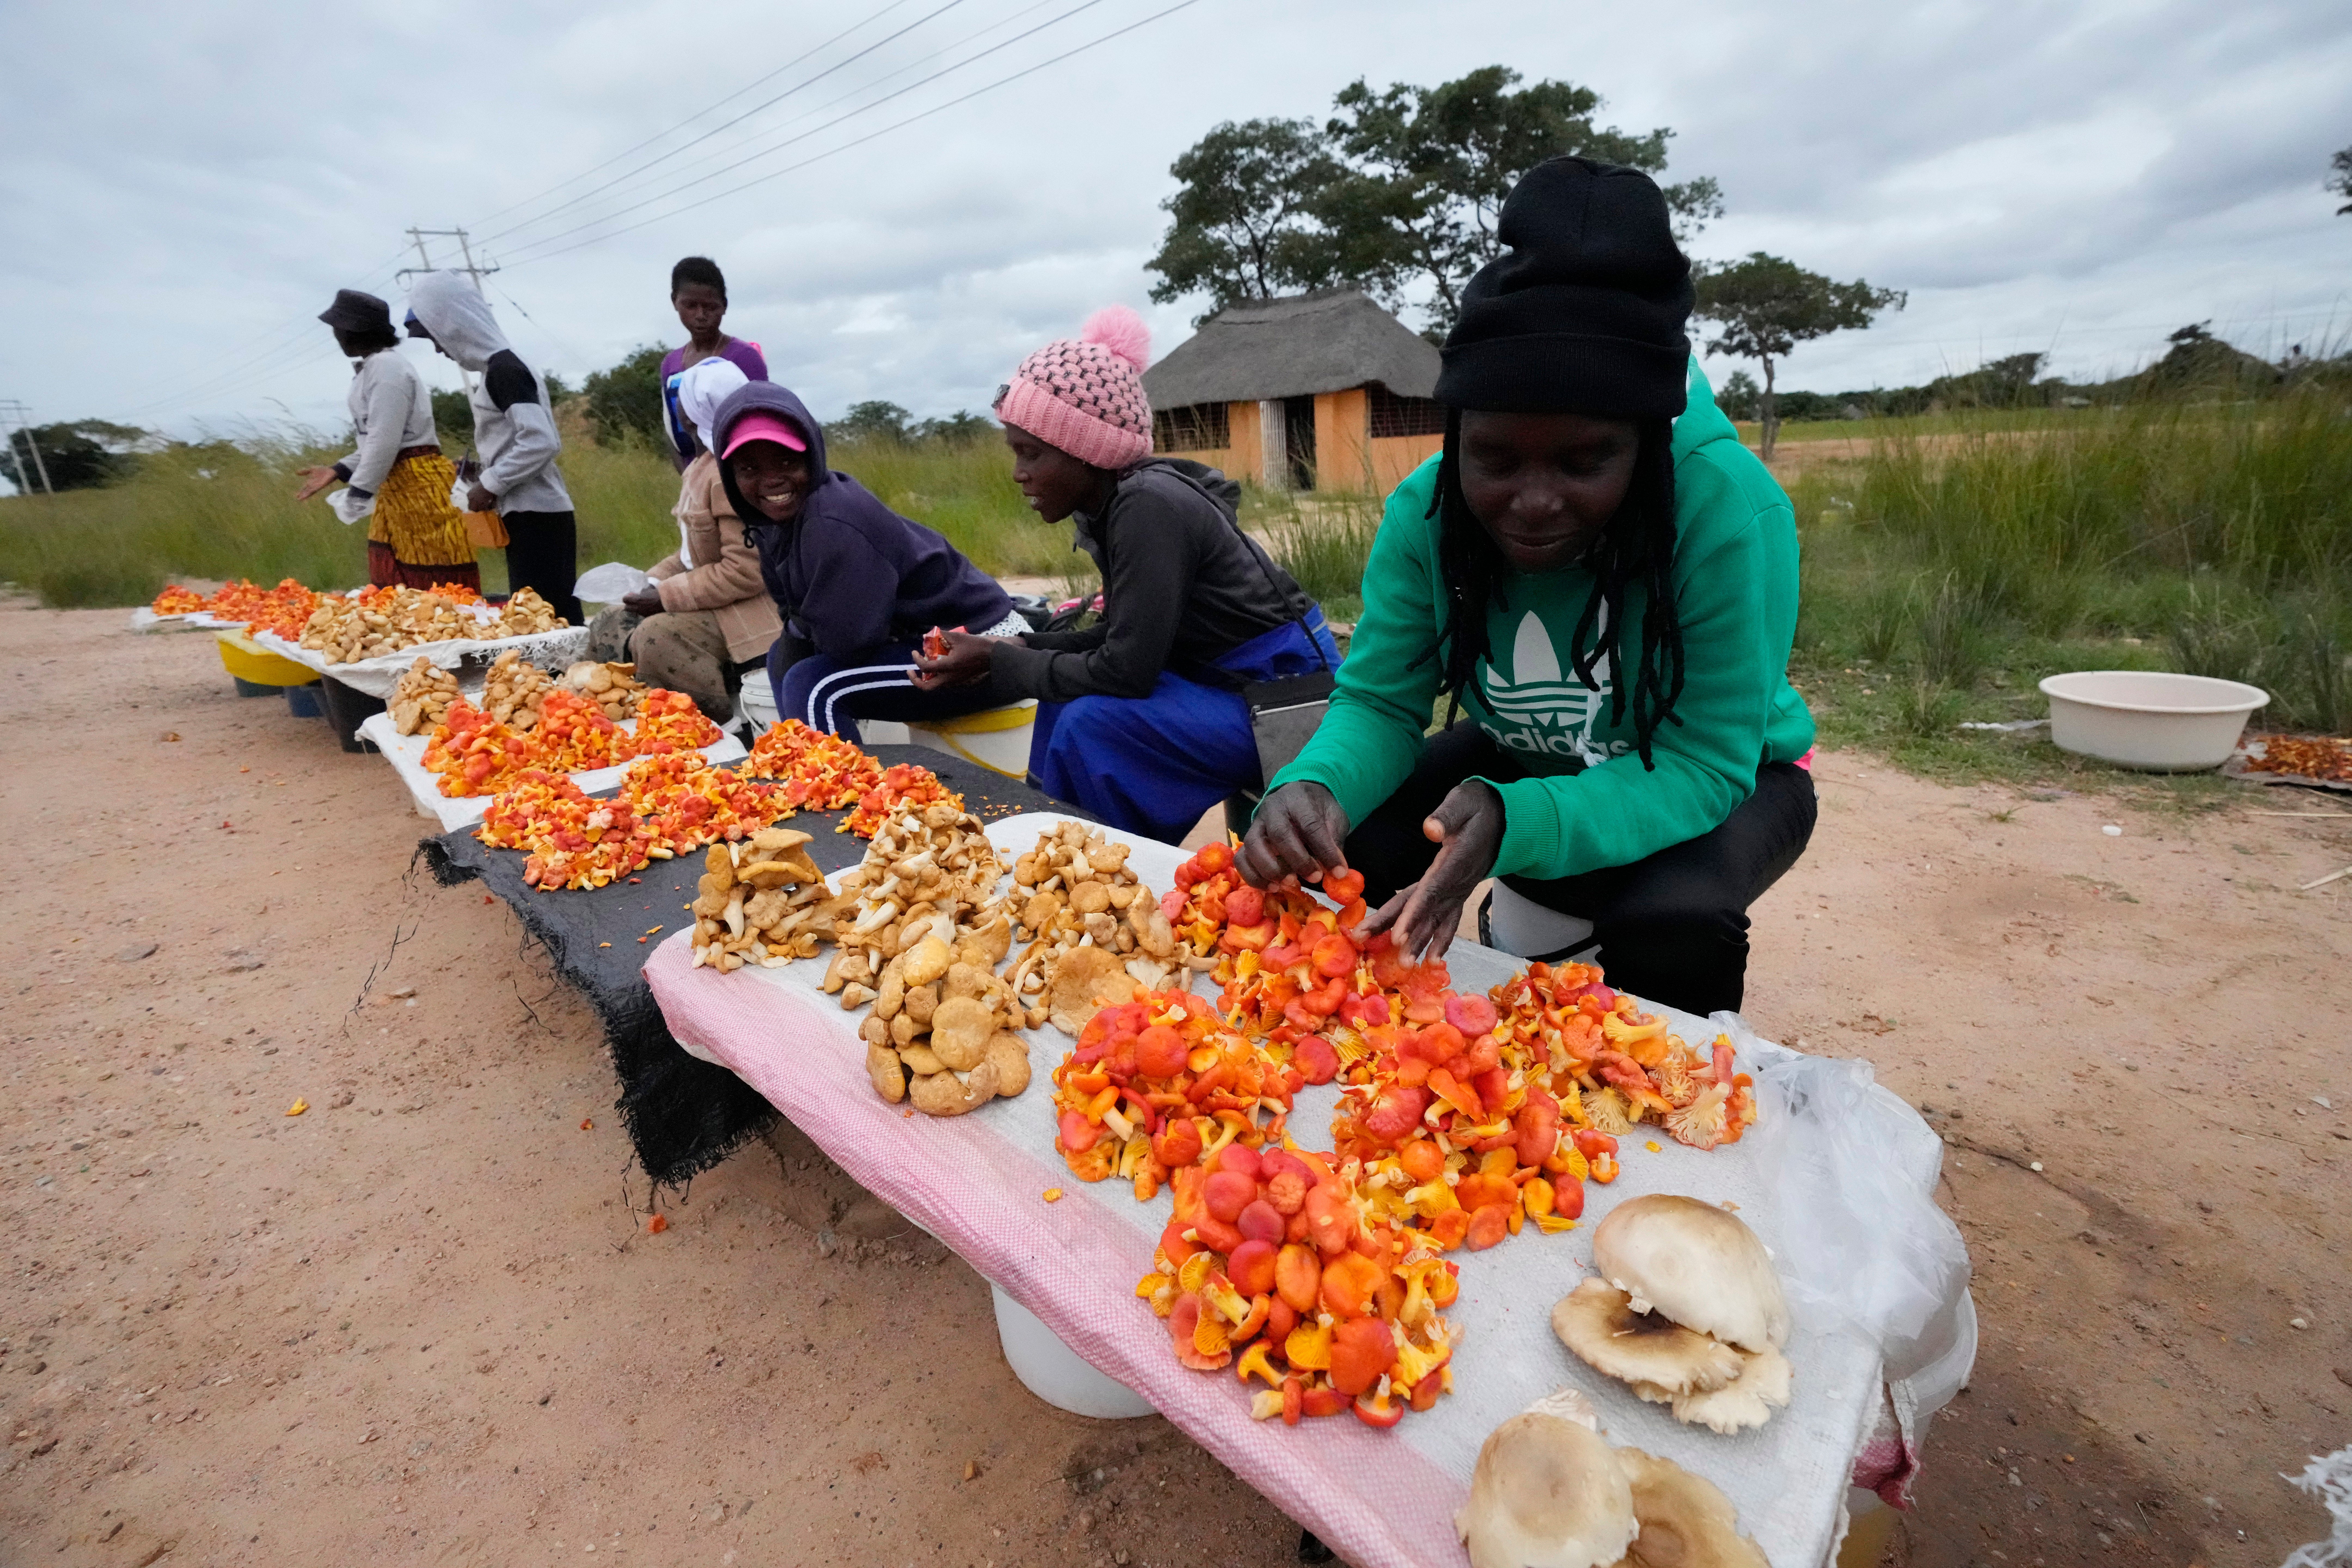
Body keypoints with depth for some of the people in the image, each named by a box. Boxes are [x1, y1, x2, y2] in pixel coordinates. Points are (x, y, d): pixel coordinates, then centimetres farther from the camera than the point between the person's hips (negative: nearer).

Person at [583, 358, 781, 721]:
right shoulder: (705, 463, 12)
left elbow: (745, 573, -27)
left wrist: (667, 595, -18)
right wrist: (656, 583, 1)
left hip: (747, 608, -11)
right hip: (710, 600, 11)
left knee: (655, 638, -29)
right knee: (610, 625, 12)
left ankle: (719, 727, -13)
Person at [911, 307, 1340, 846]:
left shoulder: (1148, 507, -23)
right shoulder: (1110, 502, 3)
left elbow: (1125, 671, -25)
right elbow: (1125, 637, 9)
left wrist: (997, 661, -14)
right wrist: (1018, 647, -1)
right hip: (1229, 681, 9)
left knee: (1094, 723, -21)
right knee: (1068, 694, 8)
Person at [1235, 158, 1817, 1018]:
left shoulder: (1730, 510, -31)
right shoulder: (1425, 510, -21)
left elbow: (1704, 766, -30)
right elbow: (1379, 703, -16)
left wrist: (1509, 822, -47)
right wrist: (1313, 787, -40)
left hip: (1721, 778, -2)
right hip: (1522, 763, 3)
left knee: (1674, 921, -34)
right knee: (1330, 852, -16)